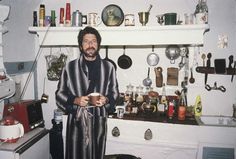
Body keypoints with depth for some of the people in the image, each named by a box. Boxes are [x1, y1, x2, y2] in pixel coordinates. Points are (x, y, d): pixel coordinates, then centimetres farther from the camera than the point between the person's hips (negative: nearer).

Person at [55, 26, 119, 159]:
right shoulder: (70, 67, -1)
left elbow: (115, 93, 8)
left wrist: (106, 99, -12)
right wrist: (75, 100, -14)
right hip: (77, 121, -1)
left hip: (99, 121, 1)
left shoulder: (108, 67, 3)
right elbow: (59, 94, 4)